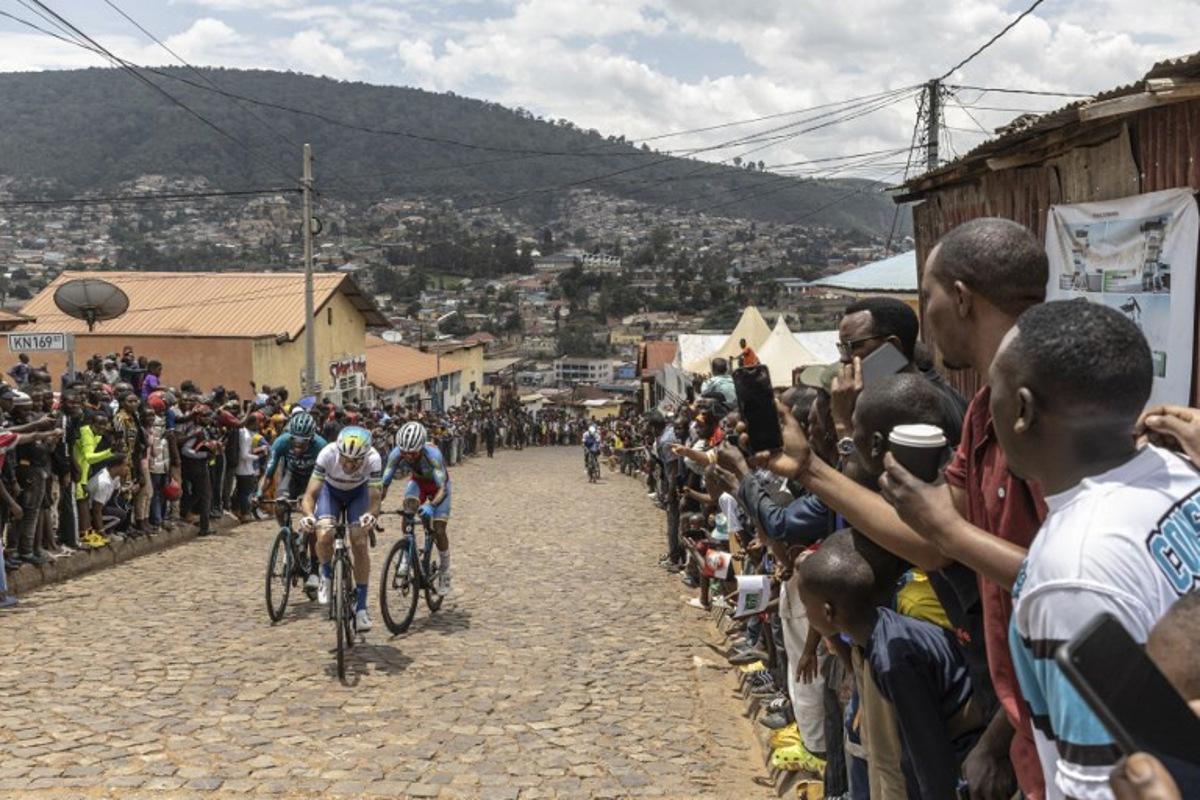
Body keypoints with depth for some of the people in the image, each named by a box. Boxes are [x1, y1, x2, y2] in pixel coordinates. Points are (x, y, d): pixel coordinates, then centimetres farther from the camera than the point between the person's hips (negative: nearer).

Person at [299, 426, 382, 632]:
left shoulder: (373, 459, -35)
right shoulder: (327, 454, -37)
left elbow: (376, 499, -34)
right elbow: (310, 494, -35)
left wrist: (370, 515, -56)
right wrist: (308, 516, -55)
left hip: (358, 493, 0)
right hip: (331, 490, 0)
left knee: (360, 543, -16)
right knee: (324, 537, -24)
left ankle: (361, 606, -4)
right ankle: (326, 575, 9)